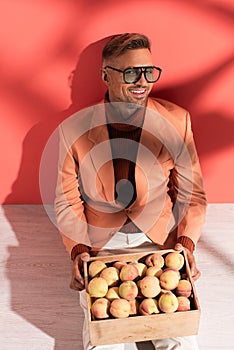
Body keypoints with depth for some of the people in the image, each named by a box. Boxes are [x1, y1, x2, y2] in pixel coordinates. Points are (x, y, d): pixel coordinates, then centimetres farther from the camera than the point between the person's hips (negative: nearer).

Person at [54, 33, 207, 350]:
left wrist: (186, 242, -11)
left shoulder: (177, 121, -4)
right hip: (99, 246, 0)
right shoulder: (73, 129, -5)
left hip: (161, 243, 1)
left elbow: (192, 195, 2)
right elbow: (67, 201, 2)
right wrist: (78, 250, -11)